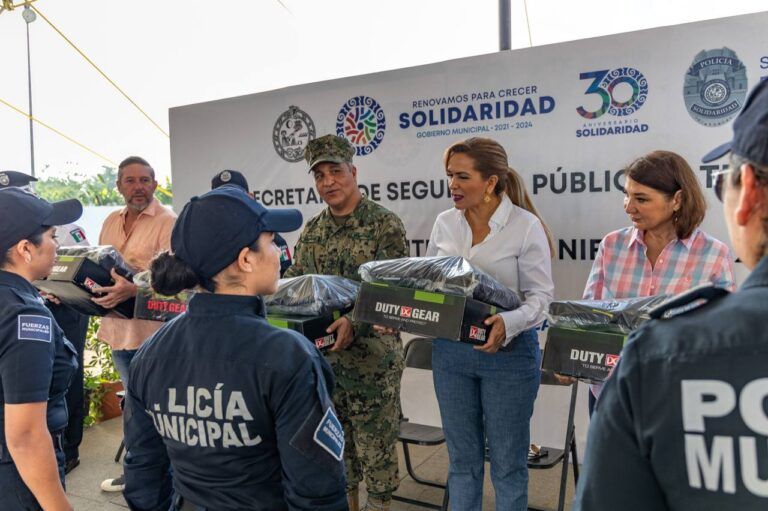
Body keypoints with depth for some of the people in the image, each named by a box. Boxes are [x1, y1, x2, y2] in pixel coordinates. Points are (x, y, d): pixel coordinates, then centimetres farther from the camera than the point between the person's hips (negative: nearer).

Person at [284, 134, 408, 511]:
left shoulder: (384, 225, -10)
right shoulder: (311, 231, 9)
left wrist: (355, 325, -29)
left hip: (371, 357, -5)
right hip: (321, 355, 6)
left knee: (376, 442, 7)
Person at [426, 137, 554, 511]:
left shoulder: (526, 226, -11)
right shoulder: (444, 223, 3)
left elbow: (540, 295, -10)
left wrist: (508, 324, -29)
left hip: (508, 353, -4)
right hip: (450, 351, 4)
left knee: (507, 462, 11)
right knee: (462, 458, 17)